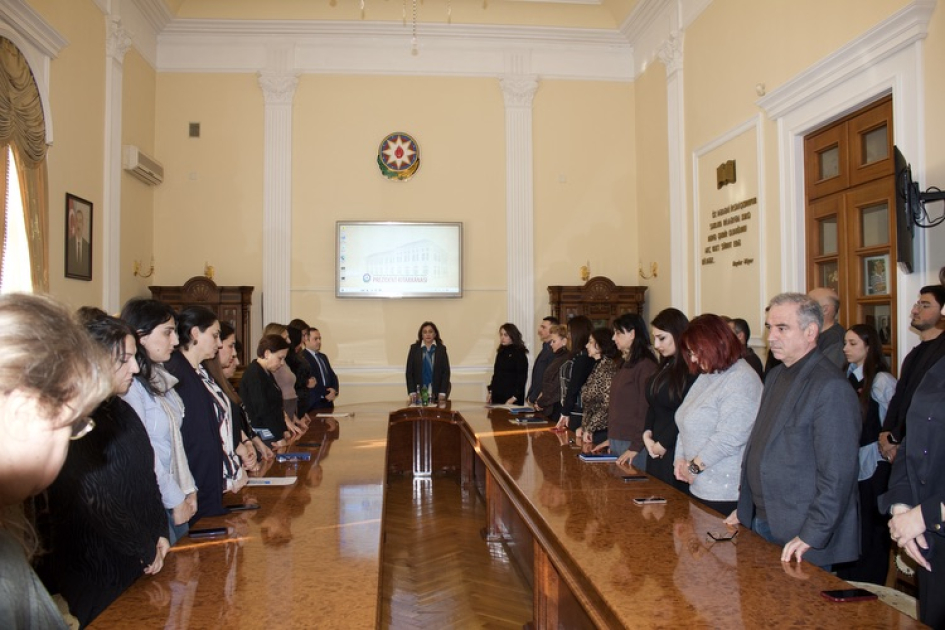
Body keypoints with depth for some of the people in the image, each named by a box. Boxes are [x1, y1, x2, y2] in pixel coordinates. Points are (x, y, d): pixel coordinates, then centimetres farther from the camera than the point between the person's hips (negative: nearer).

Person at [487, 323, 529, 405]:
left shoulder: (519, 353, -6)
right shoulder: (501, 352, 12)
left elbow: (522, 378, -9)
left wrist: (514, 397, -15)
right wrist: (490, 391, 11)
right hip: (497, 396, 6)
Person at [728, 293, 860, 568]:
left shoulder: (831, 387, -18)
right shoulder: (776, 376, 9)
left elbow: (837, 475, -21)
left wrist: (812, 536, -20)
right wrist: (745, 508, 14)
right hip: (760, 522, 8)